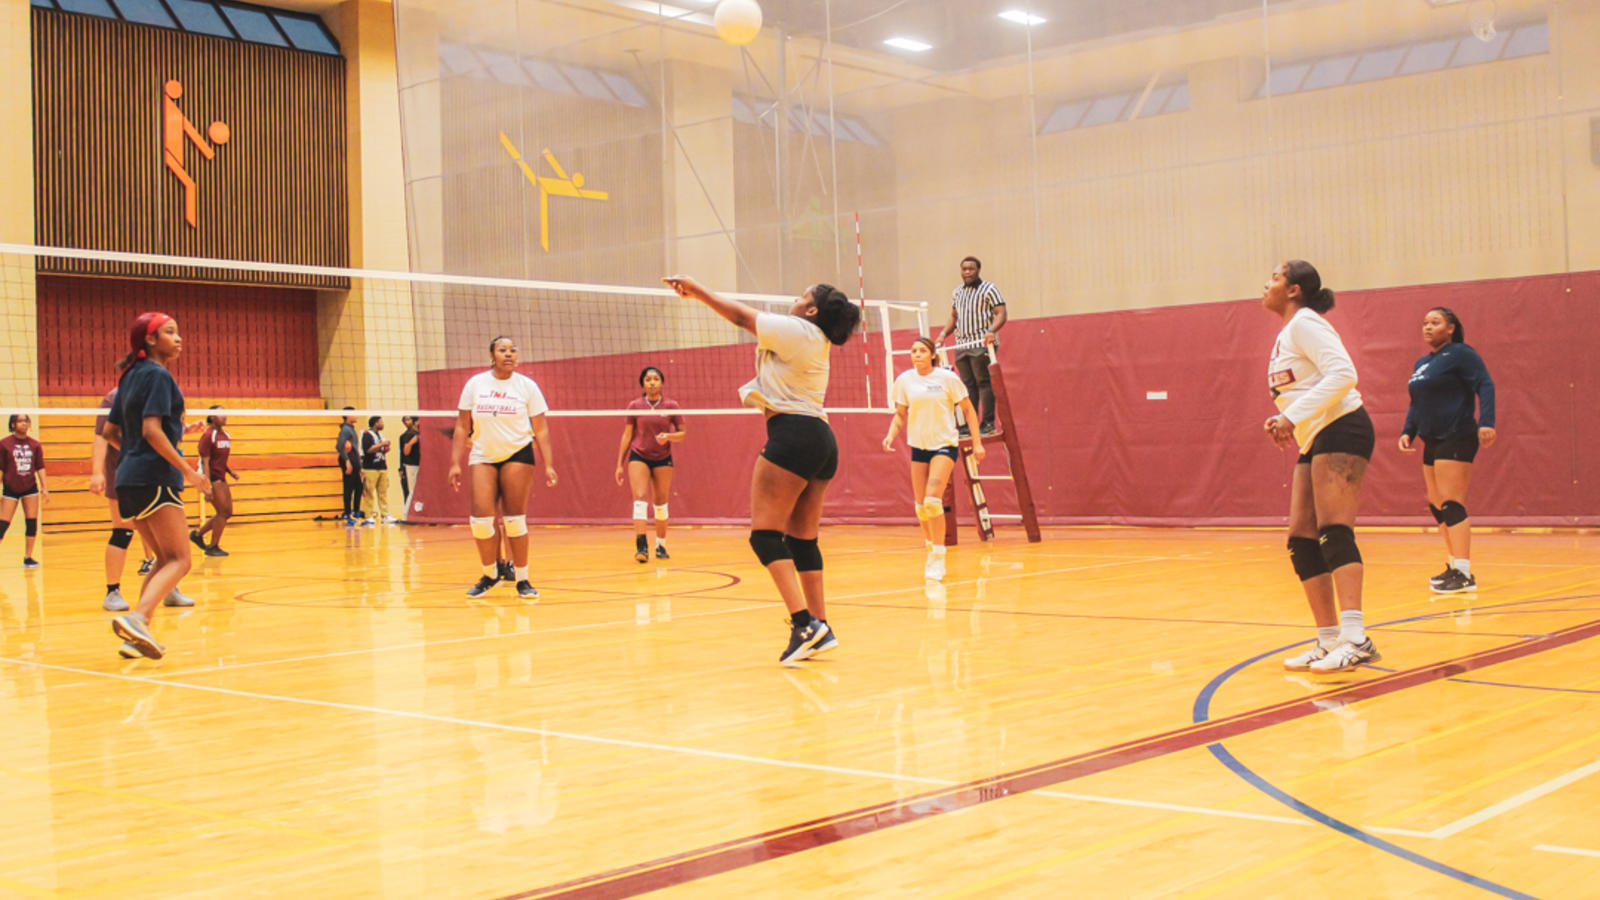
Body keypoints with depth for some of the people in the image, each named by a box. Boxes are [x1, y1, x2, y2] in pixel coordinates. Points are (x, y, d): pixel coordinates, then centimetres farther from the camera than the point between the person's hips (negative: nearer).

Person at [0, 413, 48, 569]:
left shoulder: (35, 445, 3)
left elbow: (40, 467, 7)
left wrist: (45, 488, 2)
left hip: (30, 488, 3)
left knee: (32, 523, 0)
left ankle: (28, 557, 8)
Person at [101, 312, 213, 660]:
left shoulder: (130, 377, 17)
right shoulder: (158, 375, -9)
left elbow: (110, 432, 20)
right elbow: (152, 430, -18)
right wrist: (188, 470, -17)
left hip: (129, 479, 9)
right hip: (156, 478, -9)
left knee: (164, 559, 15)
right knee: (178, 560, -10)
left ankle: (136, 637, 5)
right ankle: (137, 617, -31)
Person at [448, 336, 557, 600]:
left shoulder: (528, 386, 0)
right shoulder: (475, 384, 3)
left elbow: (540, 429, 1)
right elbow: (462, 427, 6)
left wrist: (548, 465, -7)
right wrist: (455, 463, 1)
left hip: (518, 453, -1)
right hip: (483, 457, 1)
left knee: (515, 518, -5)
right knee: (481, 517, -9)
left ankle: (522, 580, 5)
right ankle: (489, 575, 11)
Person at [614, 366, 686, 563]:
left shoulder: (671, 406, -3)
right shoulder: (634, 406, -1)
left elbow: (682, 433, 3)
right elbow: (627, 435, 5)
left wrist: (668, 436, -19)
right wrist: (620, 464, 4)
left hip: (663, 459, 1)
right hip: (638, 456, -1)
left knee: (661, 503, 8)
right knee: (640, 499, -16)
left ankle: (661, 545, 22)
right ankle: (641, 546, -24)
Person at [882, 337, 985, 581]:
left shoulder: (947, 378, -8)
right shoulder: (905, 380, 1)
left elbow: (968, 410, 0)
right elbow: (900, 413, 12)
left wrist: (977, 442, -3)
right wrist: (891, 434, -7)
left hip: (945, 444, -4)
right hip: (918, 446, 4)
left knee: (932, 500, -19)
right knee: (921, 505, 6)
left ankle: (938, 557, -13)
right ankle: (931, 548, 28)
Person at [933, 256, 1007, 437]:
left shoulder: (989, 289, -1)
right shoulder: (956, 293, 18)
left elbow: (1001, 314, -9)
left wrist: (991, 330, -25)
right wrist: (943, 334, 14)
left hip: (982, 345, -6)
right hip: (962, 345, 6)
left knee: (983, 382, -8)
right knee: (968, 385, 6)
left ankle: (988, 424, -7)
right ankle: (969, 424, 9)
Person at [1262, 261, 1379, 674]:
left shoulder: (1304, 322, -8)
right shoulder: (1287, 334, 21)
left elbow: (1342, 374, -21)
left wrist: (1295, 415, -23)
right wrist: (1284, 421, 10)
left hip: (1341, 430, -10)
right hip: (1316, 441, 10)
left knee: (1333, 531, -21)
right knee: (1302, 541, 5)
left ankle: (1355, 638, -29)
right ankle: (1329, 640, 8)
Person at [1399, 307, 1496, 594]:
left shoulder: (1460, 354, -7)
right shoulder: (1421, 364, 18)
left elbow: (1485, 386, -15)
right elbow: (1416, 404, 26)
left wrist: (1486, 422, -27)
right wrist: (1407, 432, 13)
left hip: (1456, 440, -9)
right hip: (1432, 442, 9)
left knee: (1451, 505, -13)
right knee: (1436, 506, 11)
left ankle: (1464, 574, -12)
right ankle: (1454, 567, 19)